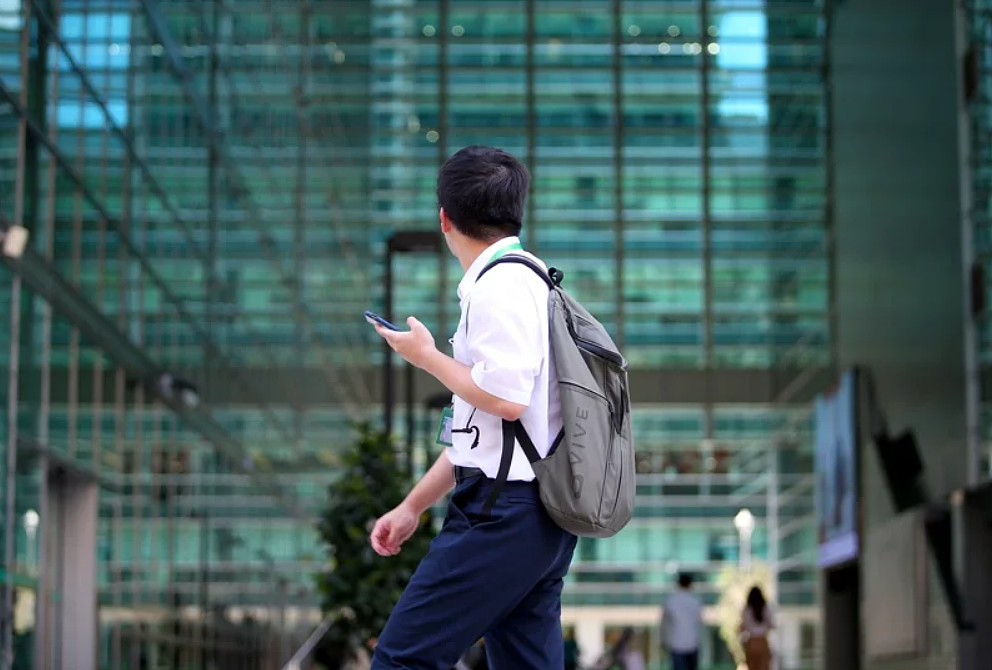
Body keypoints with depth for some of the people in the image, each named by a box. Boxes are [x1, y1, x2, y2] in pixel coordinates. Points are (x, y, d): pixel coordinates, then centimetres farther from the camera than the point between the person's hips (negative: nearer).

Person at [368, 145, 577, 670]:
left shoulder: (500, 285, -11)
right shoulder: (528, 279, 20)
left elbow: (505, 397, -23)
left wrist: (426, 356, -6)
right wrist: (413, 506, 25)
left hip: (505, 510, -10)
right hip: (543, 513, 10)